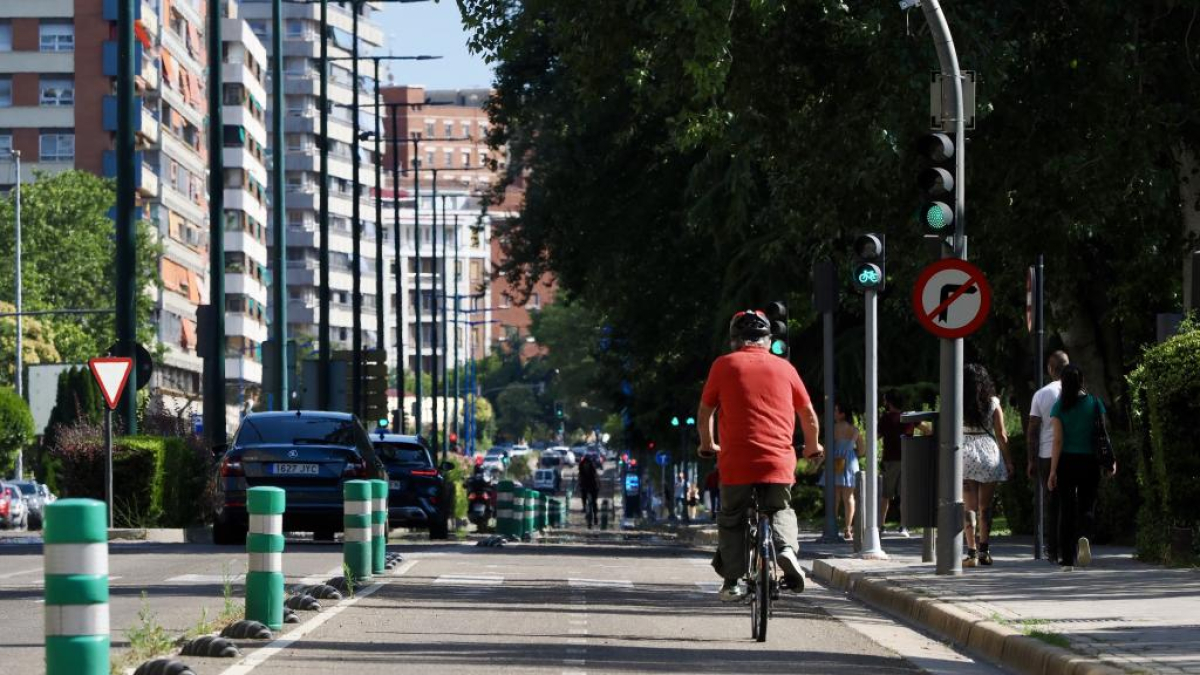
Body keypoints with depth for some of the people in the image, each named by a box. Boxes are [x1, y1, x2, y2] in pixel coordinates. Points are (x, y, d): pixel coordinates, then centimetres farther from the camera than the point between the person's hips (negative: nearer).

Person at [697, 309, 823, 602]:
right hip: (778, 461, 1)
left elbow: (705, 413, 12)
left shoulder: (724, 366, 6)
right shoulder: (783, 367, 10)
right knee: (781, 510, 21)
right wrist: (812, 447, 34)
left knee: (731, 519, 16)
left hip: (736, 462, -1)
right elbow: (808, 414, 17)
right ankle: (785, 547, -7)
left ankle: (731, 581, 9)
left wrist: (707, 445, 30)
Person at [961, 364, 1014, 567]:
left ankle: (972, 552, -8)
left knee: (969, 506, -1)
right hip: (990, 454, 2)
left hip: (965, 454, -2)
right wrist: (1008, 461, 8)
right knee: (985, 507, 13)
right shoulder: (993, 403, 3)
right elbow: (1001, 435, 3)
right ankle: (984, 551, 16)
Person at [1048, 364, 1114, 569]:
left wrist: (1053, 471, -7)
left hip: (1066, 461, 0)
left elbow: (1058, 441, -8)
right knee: (1087, 506, 11)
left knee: (1066, 508, 7)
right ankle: (1084, 537, -22)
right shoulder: (1094, 403, -1)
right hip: (1089, 461, 0)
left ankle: (1067, 559, 6)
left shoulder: (1059, 407, -4)